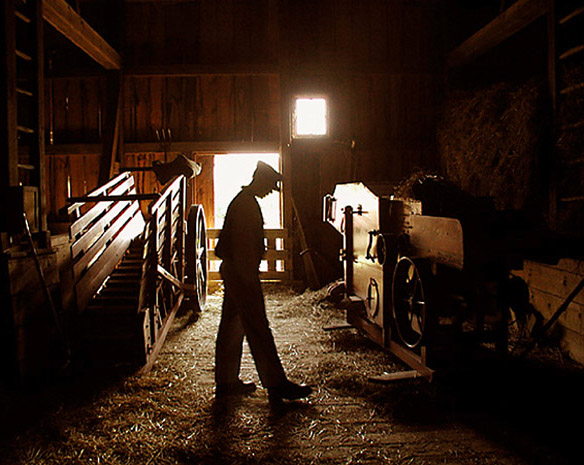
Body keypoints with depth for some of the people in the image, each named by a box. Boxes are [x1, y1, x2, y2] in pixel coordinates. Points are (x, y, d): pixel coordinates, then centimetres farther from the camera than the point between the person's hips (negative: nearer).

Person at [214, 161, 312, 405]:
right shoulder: (246, 204, -14)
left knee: (232, 327, 13)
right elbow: (243, 246, -22)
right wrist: (251, 279, -22)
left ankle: (226, 382, 21)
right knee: (258, 330, -8)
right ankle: (276, 385, -3)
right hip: (241, 274, -11)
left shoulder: (242, 202, 18)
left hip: (233, 271, 11)